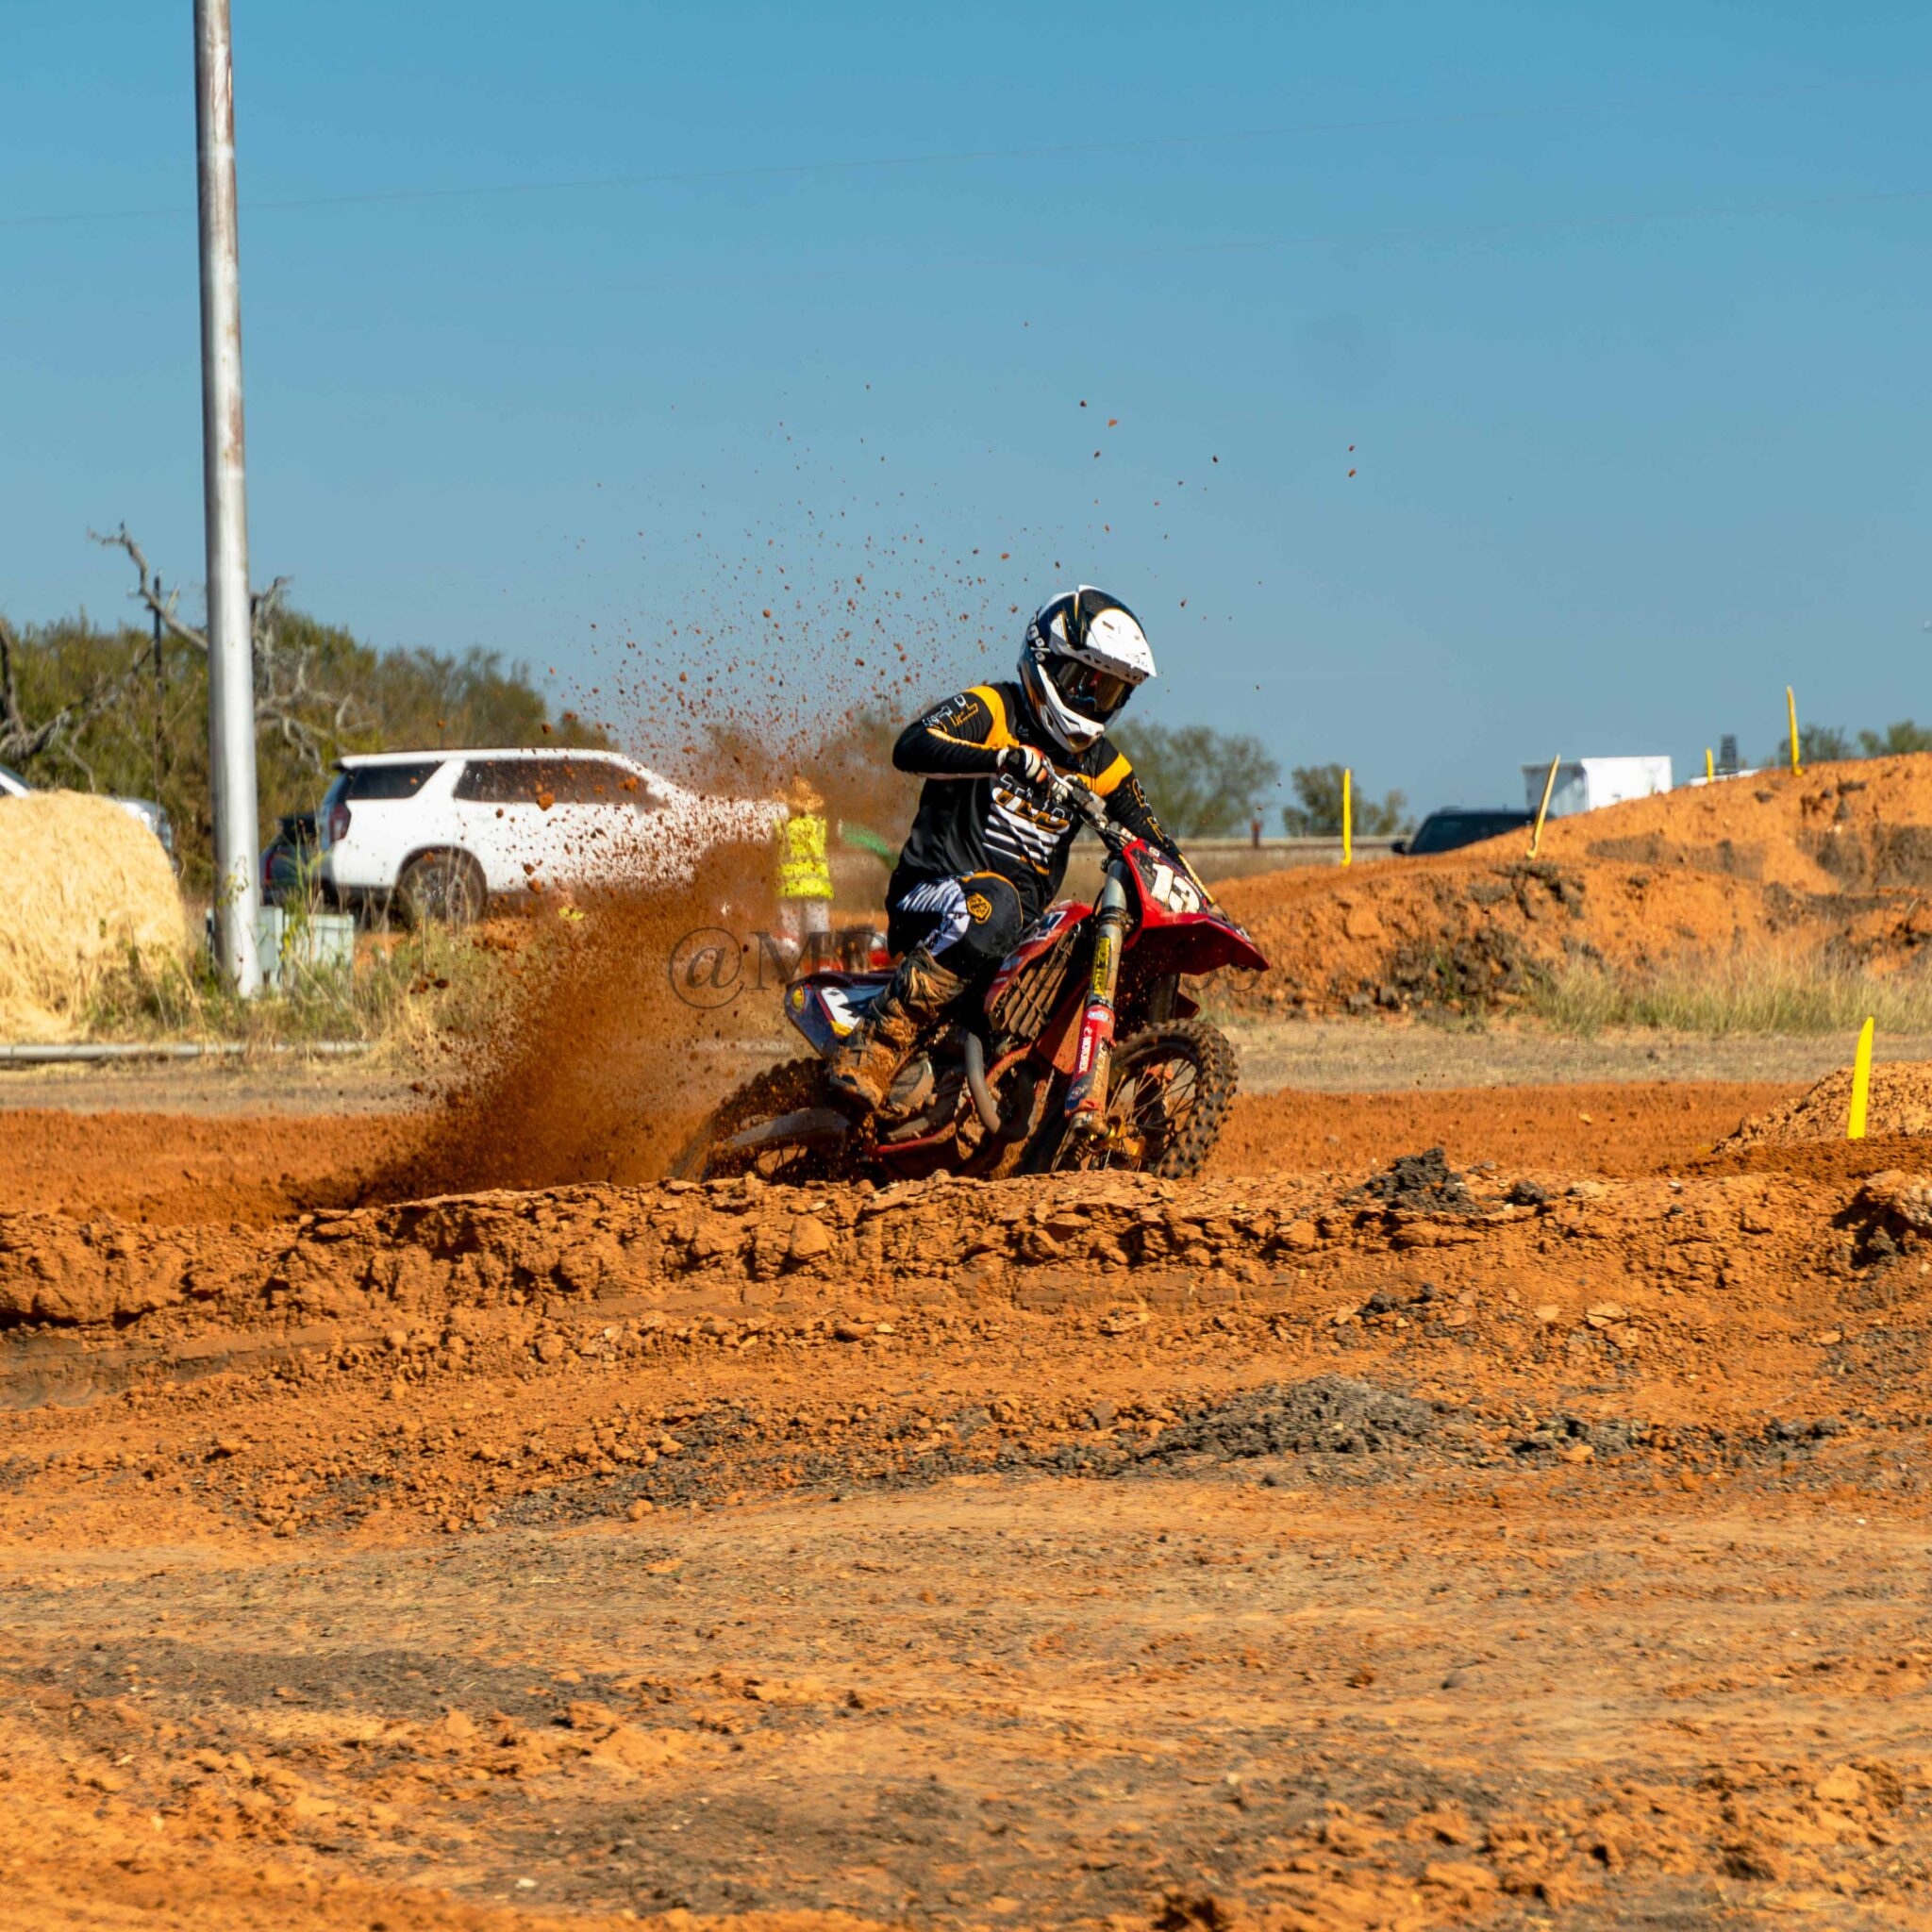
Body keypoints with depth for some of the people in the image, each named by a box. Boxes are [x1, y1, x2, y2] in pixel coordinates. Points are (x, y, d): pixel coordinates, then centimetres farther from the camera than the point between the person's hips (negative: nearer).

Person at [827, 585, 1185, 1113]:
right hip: (931, 891, -7)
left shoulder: (1101, 763, 17)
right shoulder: (989, 709, -1)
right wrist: (1004, 759, -34)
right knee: (990, 906, -41)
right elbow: (911, 747, -20)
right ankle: (872, 1047, -41)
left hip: (1024, 921, 7)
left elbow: (1157, 845, 21)